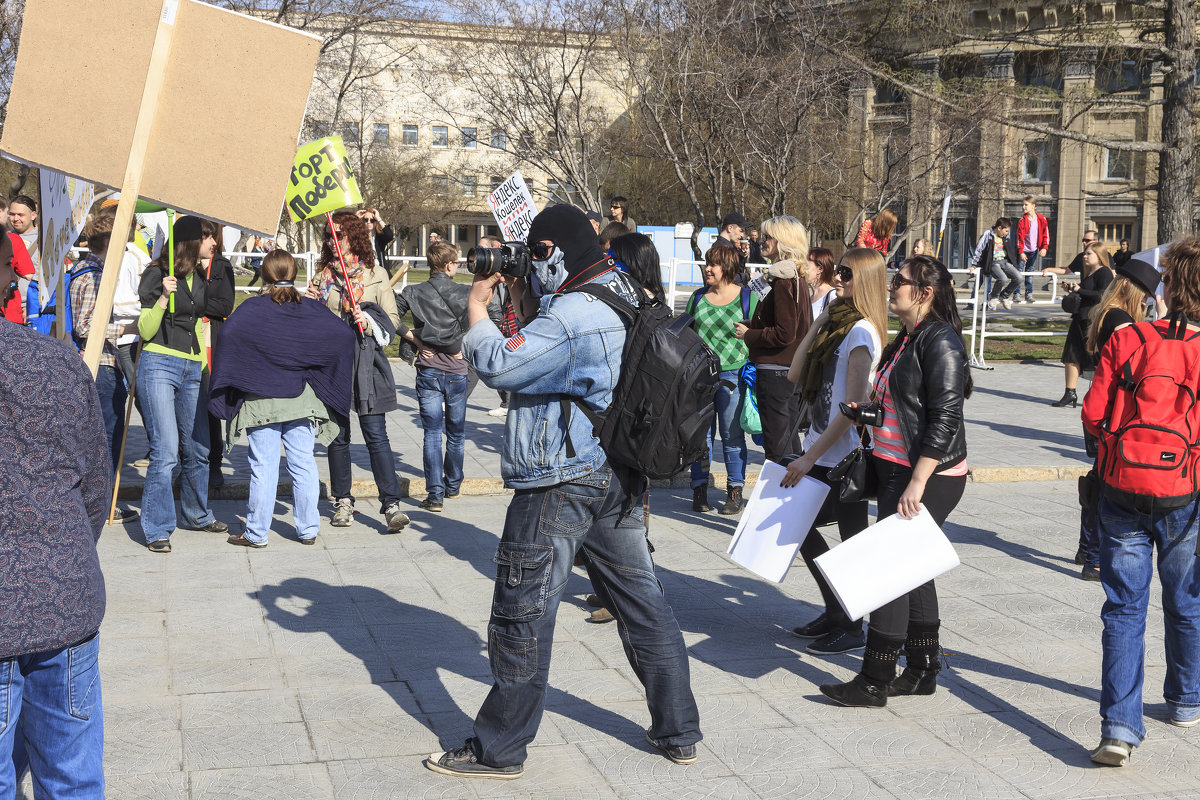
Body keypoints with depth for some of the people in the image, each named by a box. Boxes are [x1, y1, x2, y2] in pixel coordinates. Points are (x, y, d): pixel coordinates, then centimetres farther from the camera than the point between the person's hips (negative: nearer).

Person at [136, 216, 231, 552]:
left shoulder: (201, 278, 15)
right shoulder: (157, 275, -4)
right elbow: (145, 330, -9)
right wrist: (164, 297, -20)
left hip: (192, 369, 7)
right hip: (159, 365, -6)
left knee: (198, 448, 10)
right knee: (166, 450, -12)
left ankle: (196, 515, 28)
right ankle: (157, 528, -6)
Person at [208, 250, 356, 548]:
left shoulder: (253, 308, -6)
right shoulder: (310, 308, 2)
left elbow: (227, 333, -22)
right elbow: (344, 335, -4)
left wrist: (225, 386, -10)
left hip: (261, 401, -3)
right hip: (303, 400, 3)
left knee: (263, 467, 2)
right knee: (303, 464, 9)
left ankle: (256, 533, 9)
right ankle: (308, 529, 15)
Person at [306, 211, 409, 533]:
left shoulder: (376, 275, 5)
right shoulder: (324, 276, 12)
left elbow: (393, 319, 5)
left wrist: (370, 322, -14)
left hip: (366, 362, -3)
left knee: (376, 435, -9)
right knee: (338, 436, 8)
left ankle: (391, 504, -10)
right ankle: (343, 502, 19)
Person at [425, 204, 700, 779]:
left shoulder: (569, 315, -19)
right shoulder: (627, 300, 11)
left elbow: (499, 365, -24)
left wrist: (477, 310, -8)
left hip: (560, 485, -9)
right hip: (619, 478, 9)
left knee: (523, 614, 1)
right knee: (641, 603, 14)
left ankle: (499, 749, 10)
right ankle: (677, 732, 23)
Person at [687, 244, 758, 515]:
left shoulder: (748, 297, 1)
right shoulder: (697, 297, 11)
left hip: (732, 375, -3)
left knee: (732, 436, 2)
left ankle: (735, 492, 11)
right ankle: (699, 489, 12)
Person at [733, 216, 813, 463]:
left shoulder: (783, 282, -19)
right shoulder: (797, 278, 12)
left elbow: (784, 334, -23)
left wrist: (748, 334, -11)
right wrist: (752, 325, 12)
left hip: (775, 372, -10)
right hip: (793, 368, 10)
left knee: (776, 446, -4)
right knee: (790, 438, 18)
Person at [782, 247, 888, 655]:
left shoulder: (862, 330, -16)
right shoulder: (836, 323, 11)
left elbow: (852, 405, -21)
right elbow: (795, 375, 8)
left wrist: (810, 457, -20)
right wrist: (817, 325, 1)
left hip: (846, 456, -10)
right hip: (821, 448, 10)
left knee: (852, 542, 2)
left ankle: (852, 628, 15)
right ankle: (834, 613, 29)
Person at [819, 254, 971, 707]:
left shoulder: (940, 342, -16)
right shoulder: (905, 339, 14)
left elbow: (945, 418, -22)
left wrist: (917, 483, -25)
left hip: (929, 476, -10)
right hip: (897, 470, 10)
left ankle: (874, 682, 0)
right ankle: (922, 672, 24)